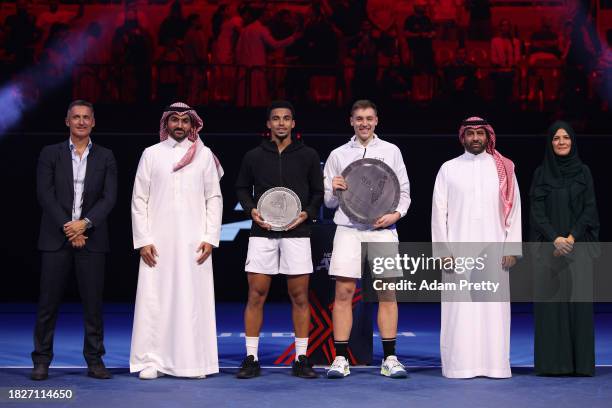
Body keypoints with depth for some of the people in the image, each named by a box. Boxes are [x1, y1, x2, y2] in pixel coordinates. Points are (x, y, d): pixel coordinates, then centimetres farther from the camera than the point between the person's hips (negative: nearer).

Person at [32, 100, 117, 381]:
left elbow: (109, 197, 1)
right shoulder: (50, 154, 7)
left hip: (91, 239, 1)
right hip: (56, 238, -1)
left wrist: (85, 223, -13)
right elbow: (45, 195, -2)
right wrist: (67, 228, -11)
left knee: (93, 302, 2)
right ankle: (42, 361, 8)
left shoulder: (105, 157, 9)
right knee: (48, 302, 1)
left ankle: (95, 361, 8)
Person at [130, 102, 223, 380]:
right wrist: (143, 240, -3)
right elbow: (139, 200, 6)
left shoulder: (204, 155, 8)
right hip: (158, 242, 0)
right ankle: (152, 361, 4)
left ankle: (194, 362, 5)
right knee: (153, 301, -2)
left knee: (194, 300, -1)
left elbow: (214, 198, 7)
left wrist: (210, 238, -3)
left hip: (194, 243, 0)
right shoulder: (151, 154, 8)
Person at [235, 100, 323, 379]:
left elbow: (318, 192, 9)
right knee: (256, 296, 0)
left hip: (297, 233, 0)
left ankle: (301, 359, 9)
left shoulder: (308, 156, 6)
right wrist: (251, 209, -3)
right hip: (262, 233, 0)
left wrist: (307, 213, -8)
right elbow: (242, 188, 15)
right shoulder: (254, 156, 7)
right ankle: (251, 359, 7)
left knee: (300, 297, 1)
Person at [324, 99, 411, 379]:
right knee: (343, 292, -5)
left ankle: (390, 359, 3)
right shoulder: (338, 155, 12)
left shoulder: (391, 151, 12)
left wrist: (395, 214, -7)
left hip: (382, 230, 0)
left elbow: (404, 191, 11)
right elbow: (329, 201, 13)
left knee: (387, 293, -2)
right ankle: (341, 360, -1)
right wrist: (334, 190, -9)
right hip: (348, 229, 0)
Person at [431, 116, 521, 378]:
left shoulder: (503, 169, 10)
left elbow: (514, 209, 7)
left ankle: (495, 363, 4)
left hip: (494, 252, 1)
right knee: (459, 309, -4)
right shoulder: (448, 169, 8)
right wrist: (442, 250, -3)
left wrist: (512, 248, -1)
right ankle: (460, 364, 0)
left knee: (494, 308, -1)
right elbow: (439, 212, 5)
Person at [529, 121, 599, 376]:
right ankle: (551, 362, 1)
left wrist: (572, 238, -12)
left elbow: (589, 209, 1)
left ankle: (580, 362, 2)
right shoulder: (541, 173, 5)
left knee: (577, 299, -3)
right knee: (550, 300, -3)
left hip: (577, 244, 1)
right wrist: (555, 238, -15)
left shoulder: (583, 172, 7)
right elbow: (537, 211, -2)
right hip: (548, 245, 0)